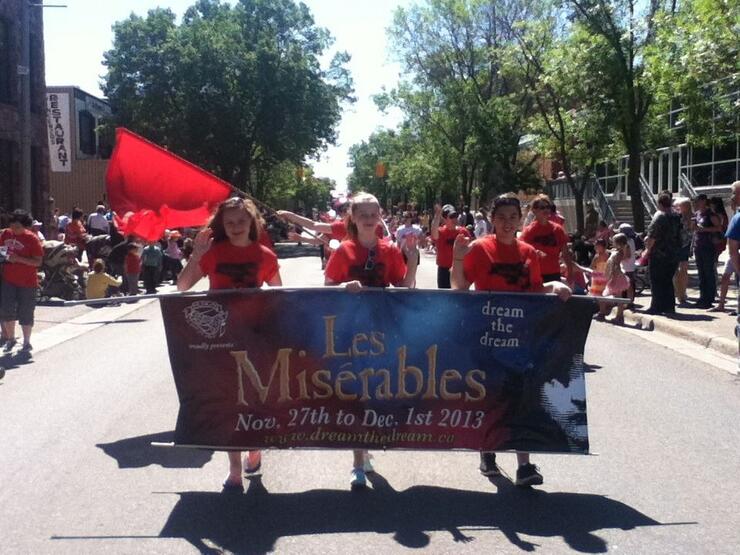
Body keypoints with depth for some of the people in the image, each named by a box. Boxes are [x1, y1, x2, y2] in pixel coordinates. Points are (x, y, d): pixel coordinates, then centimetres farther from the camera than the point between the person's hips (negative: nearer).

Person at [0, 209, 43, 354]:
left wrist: (18, 259, -26)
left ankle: (27, 343, 19)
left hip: (27, 282, -4)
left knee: (25, 314, 4)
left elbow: (38, 262, -15)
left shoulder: (32, 239, -13)